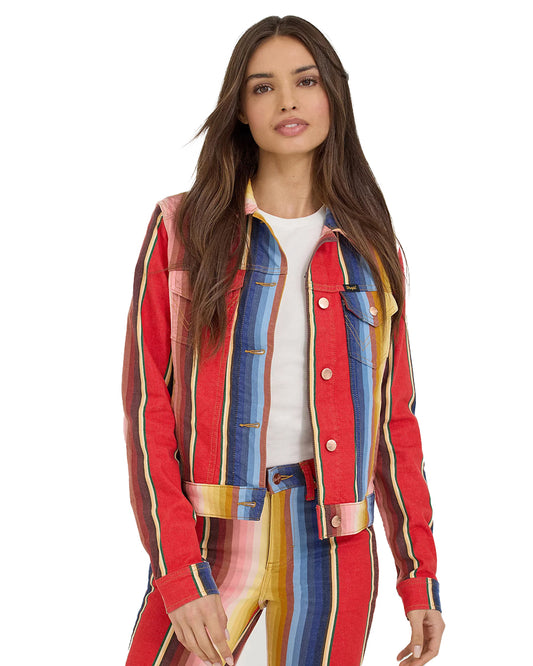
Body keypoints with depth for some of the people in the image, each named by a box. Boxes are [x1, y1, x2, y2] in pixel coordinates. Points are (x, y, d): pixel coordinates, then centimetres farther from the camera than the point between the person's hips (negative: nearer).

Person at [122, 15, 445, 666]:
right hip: (208, 541, -2)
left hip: (335, 553, 2)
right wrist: (179, 574, -13)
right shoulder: (184, 228, 2)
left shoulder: (370, 251, 9)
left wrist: (421, 577, 5)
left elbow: (395, 418, 10)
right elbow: (147, 405, -4)